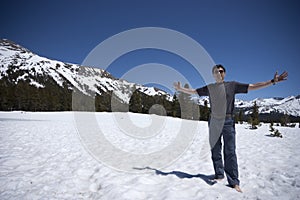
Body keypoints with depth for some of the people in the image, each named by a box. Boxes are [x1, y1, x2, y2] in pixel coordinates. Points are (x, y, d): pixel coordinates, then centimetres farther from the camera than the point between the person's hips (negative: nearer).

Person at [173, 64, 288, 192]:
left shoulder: (232, 85, 4)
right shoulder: (209, 88, 8)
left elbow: (253, 87, 3)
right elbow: (193, 91, 15)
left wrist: (273, 81, -1)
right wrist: (180, 89, 12)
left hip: (228, 121, -2)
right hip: (214, 122, 2)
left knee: (230, 152, -3)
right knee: (215, 151, 8)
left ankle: (234, 182, 5)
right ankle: (219, 175, 22)